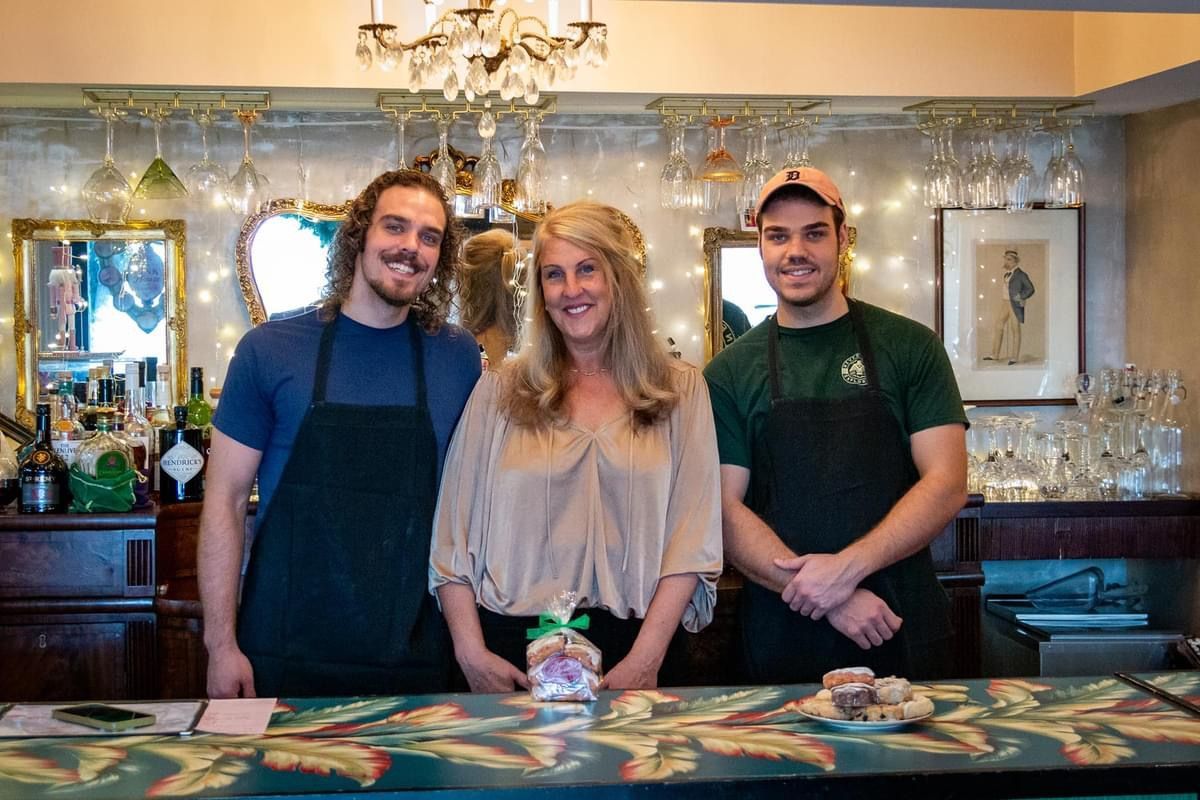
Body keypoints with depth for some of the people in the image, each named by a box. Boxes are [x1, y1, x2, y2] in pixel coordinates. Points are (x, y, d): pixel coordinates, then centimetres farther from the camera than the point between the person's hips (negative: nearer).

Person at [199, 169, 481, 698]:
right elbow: (225, 500, -1)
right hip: (285, 656, -2)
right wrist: (221, 644, -6)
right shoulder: (269, 350, -2)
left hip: (416, 659, 2)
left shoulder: (458, 358, 4)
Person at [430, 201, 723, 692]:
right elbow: (454, 533, 3)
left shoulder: (680, 391, 4)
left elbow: (692, 537, -3)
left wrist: (646, 659, -12)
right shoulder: (500, 390, 6)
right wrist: (471, 654, -6)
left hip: (634, 647, 0)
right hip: (512, 648, 1)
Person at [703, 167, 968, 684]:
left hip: (901, 633, 0)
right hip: (780, 637, 0)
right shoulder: (729, 373, 5)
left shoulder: (909, 347, 3)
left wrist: (847, 568, -17)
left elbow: (947, 485, -4)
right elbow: (726, 509, -2)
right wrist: (831, 598, -15)